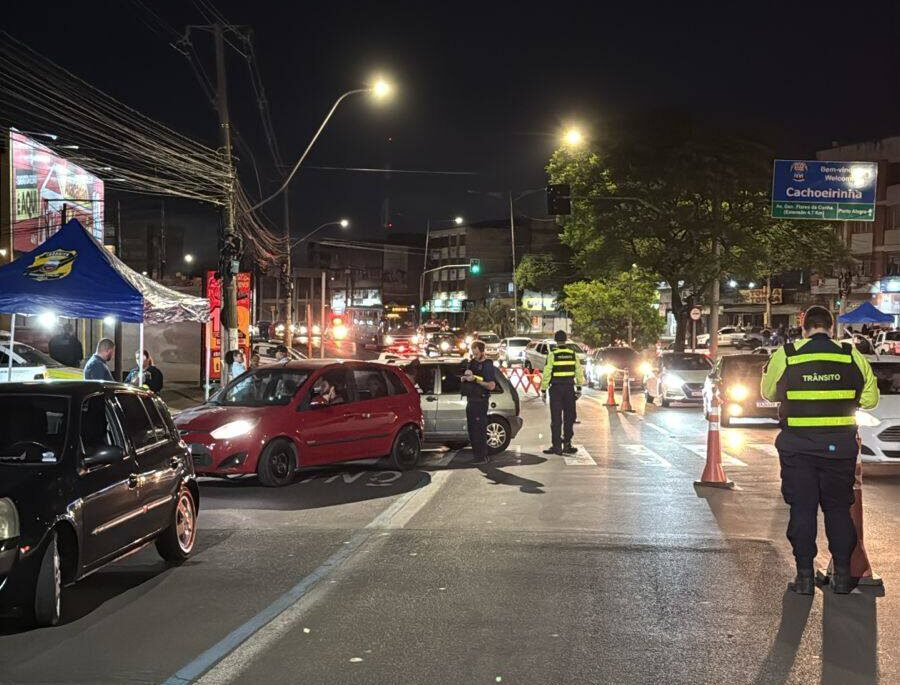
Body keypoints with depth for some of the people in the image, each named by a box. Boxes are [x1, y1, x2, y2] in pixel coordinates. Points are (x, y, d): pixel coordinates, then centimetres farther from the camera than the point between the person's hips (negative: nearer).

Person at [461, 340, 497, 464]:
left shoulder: (487, 365, -7)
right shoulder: (471, 363, 15)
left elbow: (492, 385, -16)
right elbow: (462, 379, 21)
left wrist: (475, 379, -20)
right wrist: (465, 377, -2)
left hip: (480, 401, -8)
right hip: (470, 400, 8)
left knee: (480, 429, -8)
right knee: (471, 429, 11)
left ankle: (482, 456, -4)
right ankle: (476, 454, 19)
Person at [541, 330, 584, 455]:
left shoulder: (552, 354, -7)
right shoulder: (573, 354, 4)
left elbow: (547, 373, -9)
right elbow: (579, 371, 7)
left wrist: (543, 389, -3)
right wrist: (579, 388, 14)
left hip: (556, 388, -3)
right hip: (569, 387, 3)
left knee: (556, 418, 1)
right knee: (569, 417, 12)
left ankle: (556, 446, 0)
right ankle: (567, 444, 14)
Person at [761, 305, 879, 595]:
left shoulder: (784, 355, -4)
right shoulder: (852, 356, -1)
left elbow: (768, 393, 9)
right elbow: (870, 398, 5)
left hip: (797, 447, -1)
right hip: (840, 447, 1)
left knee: (802, 509, 6)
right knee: (838, 509, 13)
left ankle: (805, 576, 7)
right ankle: (842, 575, 14)